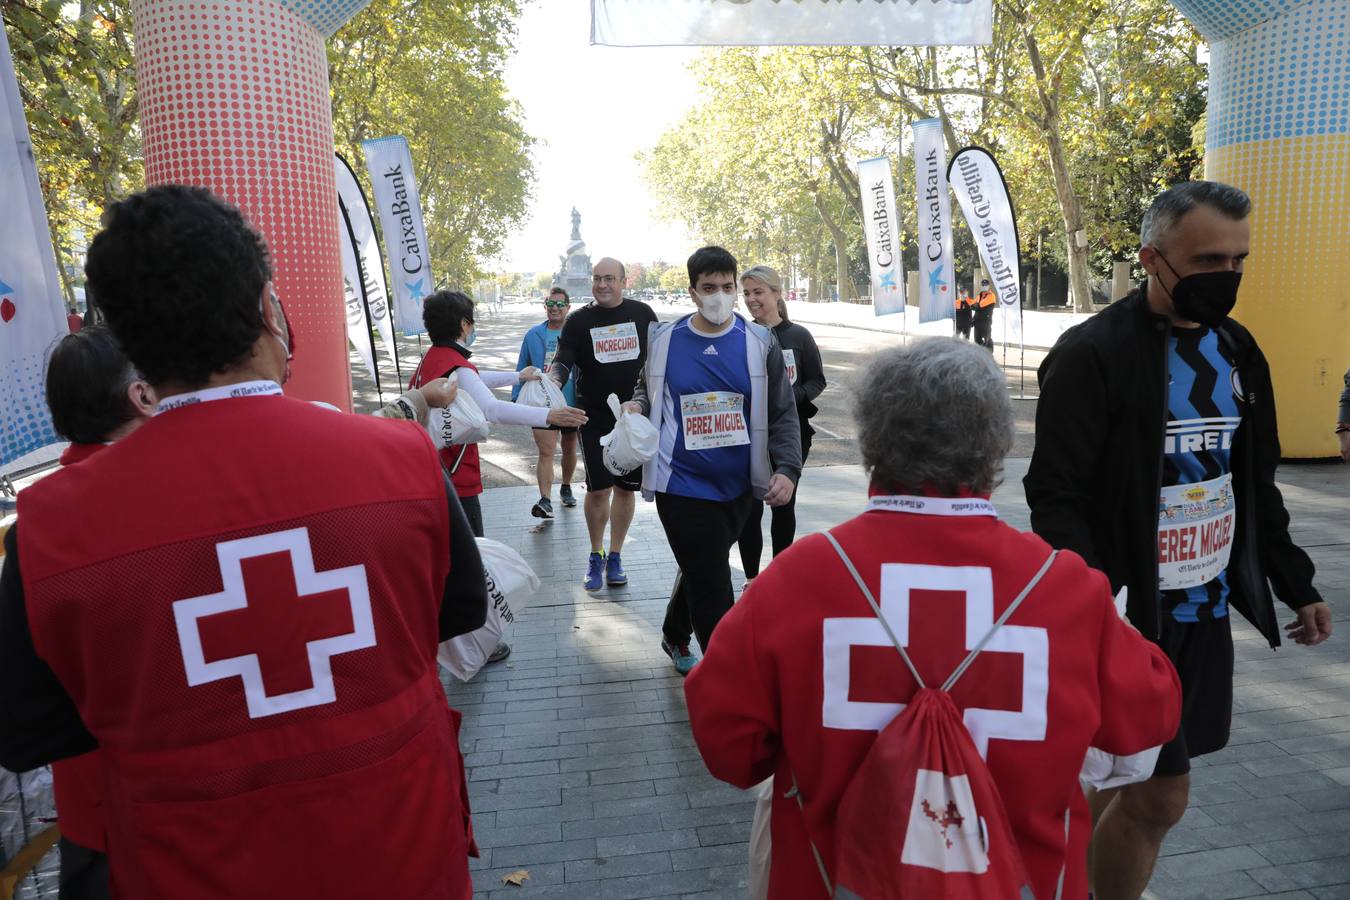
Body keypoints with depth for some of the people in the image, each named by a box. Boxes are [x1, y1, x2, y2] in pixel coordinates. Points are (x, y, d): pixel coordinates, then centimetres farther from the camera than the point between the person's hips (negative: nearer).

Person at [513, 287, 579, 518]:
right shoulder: (533, 335, 2)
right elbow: (522, 370, 10)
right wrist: (516, 399, 7)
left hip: (572, 403, 0)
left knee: (569, 449, 19)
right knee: (546, 453, -10)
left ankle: (566, 488, 40)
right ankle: (545, 501, -14)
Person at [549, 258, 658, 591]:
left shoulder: (642, 313, 4)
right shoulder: (578, 321, 1)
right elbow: (563, 361, -7)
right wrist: (552, 382, -29)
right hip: (595, 418, -1)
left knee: (625, 488, 7)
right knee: (598, 489, -1)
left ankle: (615, 556, 22)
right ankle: (596, 555, 19)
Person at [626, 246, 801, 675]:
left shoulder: (760, 342, -2)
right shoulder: (663, 339, -2)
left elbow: (782, 414, 0)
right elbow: (647, 387, 16)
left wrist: (787, 469, -13)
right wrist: (638, 405, -7)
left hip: (739, 487, 3)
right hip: (683, 485, -2)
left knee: (701, 570, 22)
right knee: (712, 588, -5)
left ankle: (675, 635, 49)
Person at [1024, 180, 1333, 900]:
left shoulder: (1236, 349, 9)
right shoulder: (1092, 355, -15)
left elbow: (1256, 485, 18)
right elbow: (1056, 501, -18)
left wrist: (1296, 584, 17)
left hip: (1205, 609, 7)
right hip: (1130, 615, -7)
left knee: (1128, 778, 14)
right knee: (1160, 794, 1)